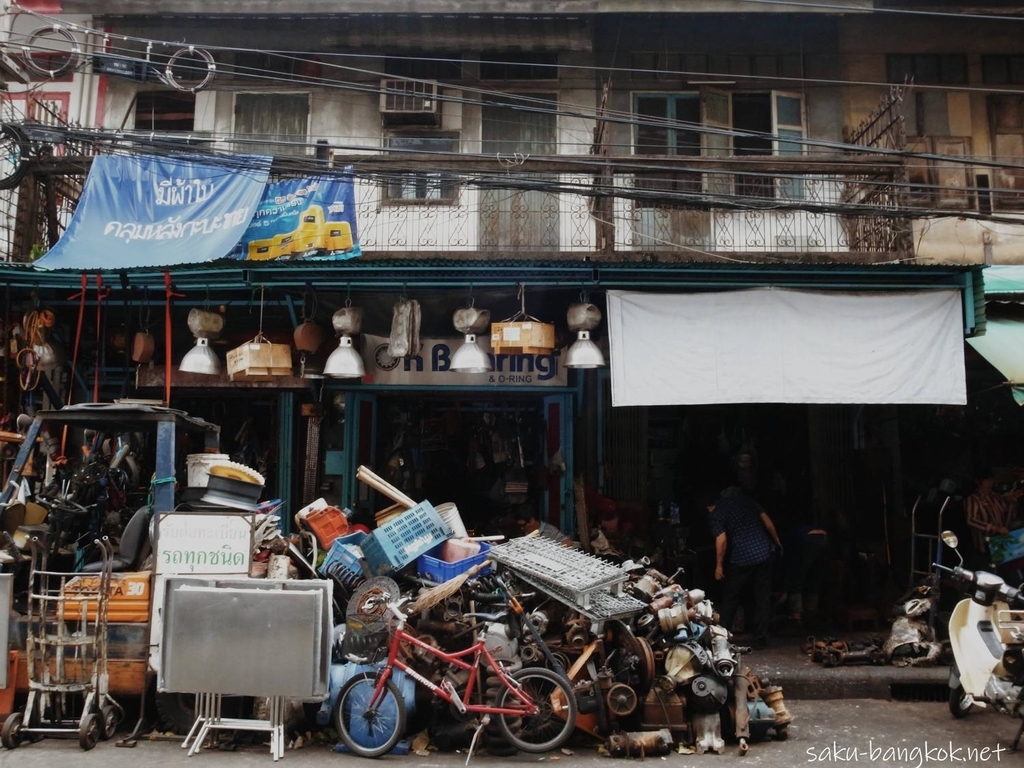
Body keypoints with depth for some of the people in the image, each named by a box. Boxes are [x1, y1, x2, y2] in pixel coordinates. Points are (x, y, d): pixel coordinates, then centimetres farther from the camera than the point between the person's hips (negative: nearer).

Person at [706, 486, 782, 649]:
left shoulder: (715, 514, -4)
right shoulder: (744, 499, 11)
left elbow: (722, 540, -14)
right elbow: (766, 520, 10)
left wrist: (719, 565, -4)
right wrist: (777, 541, 19)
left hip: (742, 559, -4)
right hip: (765, 553, 4)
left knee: (730, 598, 11)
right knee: (763, 598, 10)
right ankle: (760, 638, 11)